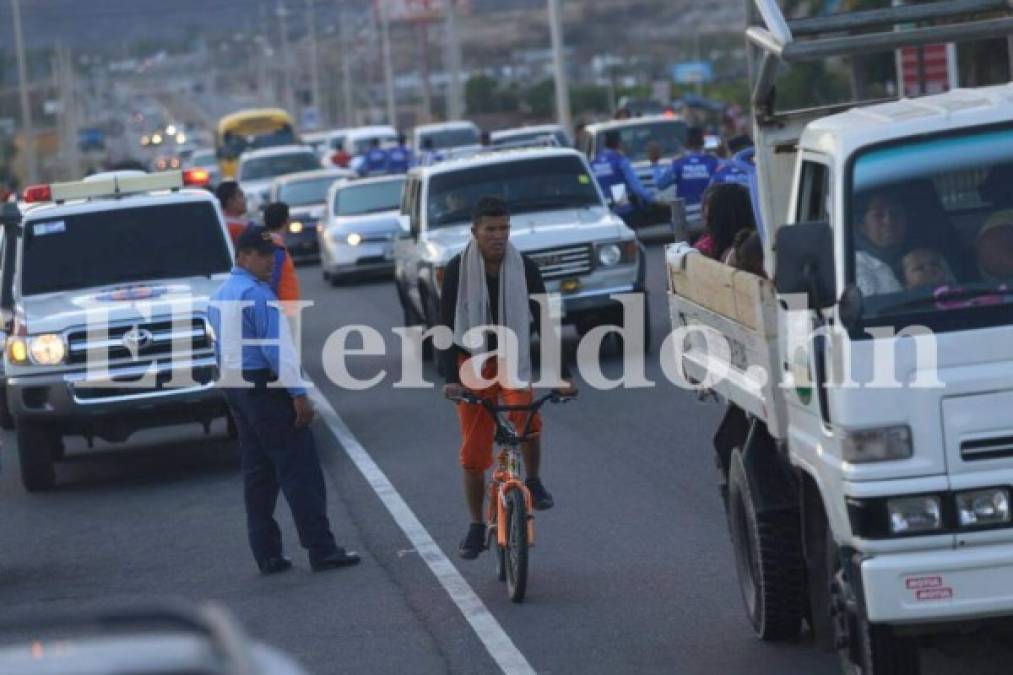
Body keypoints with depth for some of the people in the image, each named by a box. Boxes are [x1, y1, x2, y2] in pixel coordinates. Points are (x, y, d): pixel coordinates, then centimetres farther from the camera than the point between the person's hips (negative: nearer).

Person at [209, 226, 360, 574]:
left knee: (257, 473, 11)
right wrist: (299, 394, -19)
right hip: (265, 387, -10)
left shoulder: (219, 296, 14)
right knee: (300, 471, -6)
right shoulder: (257, 294, -16)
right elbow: (277, 348, -20)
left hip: (234, 386, 10)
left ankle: (267, 555, 11)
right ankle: (322, 551, -5)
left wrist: (232, 381, 21)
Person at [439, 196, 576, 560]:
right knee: (473, 453, 1)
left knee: (529, 420, -28)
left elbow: (544, 322, -8)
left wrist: (563, 374, -15)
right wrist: (450, 378, -23)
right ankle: (476, 527, 17)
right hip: (473, 363, 0)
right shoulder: (458, 270, -11)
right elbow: (446, 326, -12)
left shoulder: (524, 269, -9)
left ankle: (533, 481, 0)